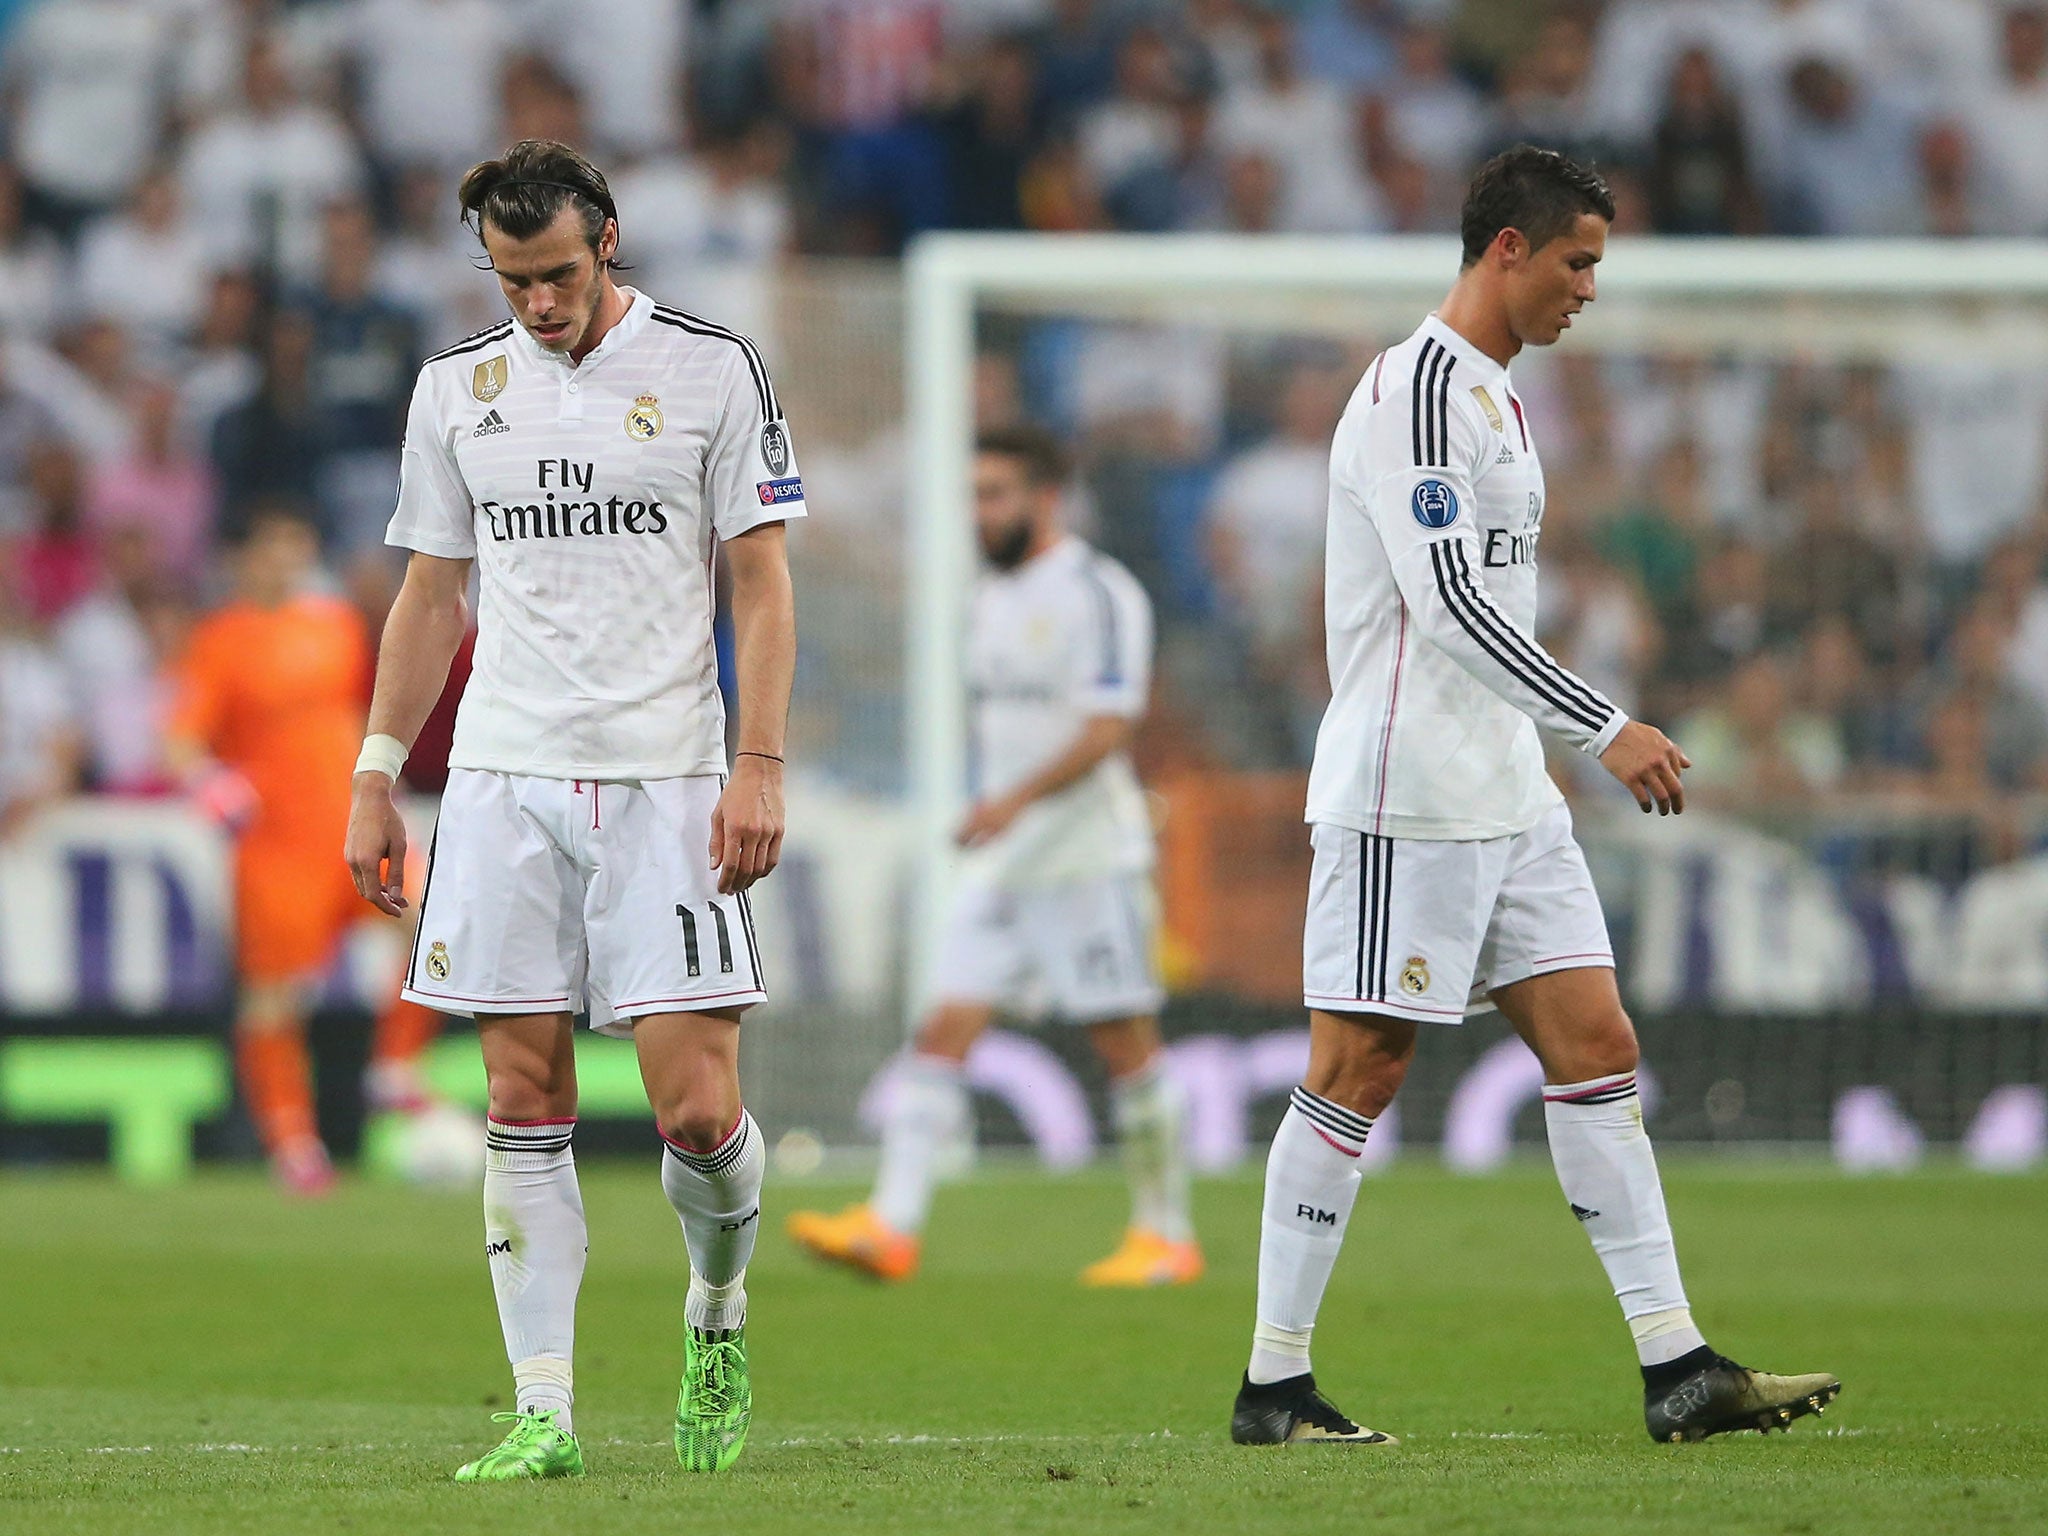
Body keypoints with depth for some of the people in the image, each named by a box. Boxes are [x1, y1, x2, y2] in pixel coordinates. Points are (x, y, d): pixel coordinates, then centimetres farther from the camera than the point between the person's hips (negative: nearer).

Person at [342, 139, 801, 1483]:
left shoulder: (713, 368, 1)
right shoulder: (461, 388, 10)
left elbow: (762, 580, 1)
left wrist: (760, 768, -9)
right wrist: (377, 780, 11)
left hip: (665, 783, -3)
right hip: (504, 777, 3)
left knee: (698, 1109, -9)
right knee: (526, 1102, -1)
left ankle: (718, 1321, 20)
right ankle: (543, 1411, 2)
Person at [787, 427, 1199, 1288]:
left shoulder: (1098, 595, -11)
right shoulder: (992, 598, 15)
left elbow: (1106, 731, -20)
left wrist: (1017, 800, -30)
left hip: (1089, 857, -8)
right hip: (1004, 862, 8)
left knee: (1125, 1044, -1)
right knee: (945, 1030, -4)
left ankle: (1165, 1235, 10)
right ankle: (891, 1225, -12)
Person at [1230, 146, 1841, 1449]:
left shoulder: (1495, 393, 17)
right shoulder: (1416, 389, -14)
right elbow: (1448, 599, -22)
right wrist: (1605, 729, -23)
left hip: (1506, 792, 10)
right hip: (1406, 795, -10)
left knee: (1596, 1045, 3)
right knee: (1361, 1071, -6)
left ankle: (1677, 1366, 2)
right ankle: (1274, 1384, 0)